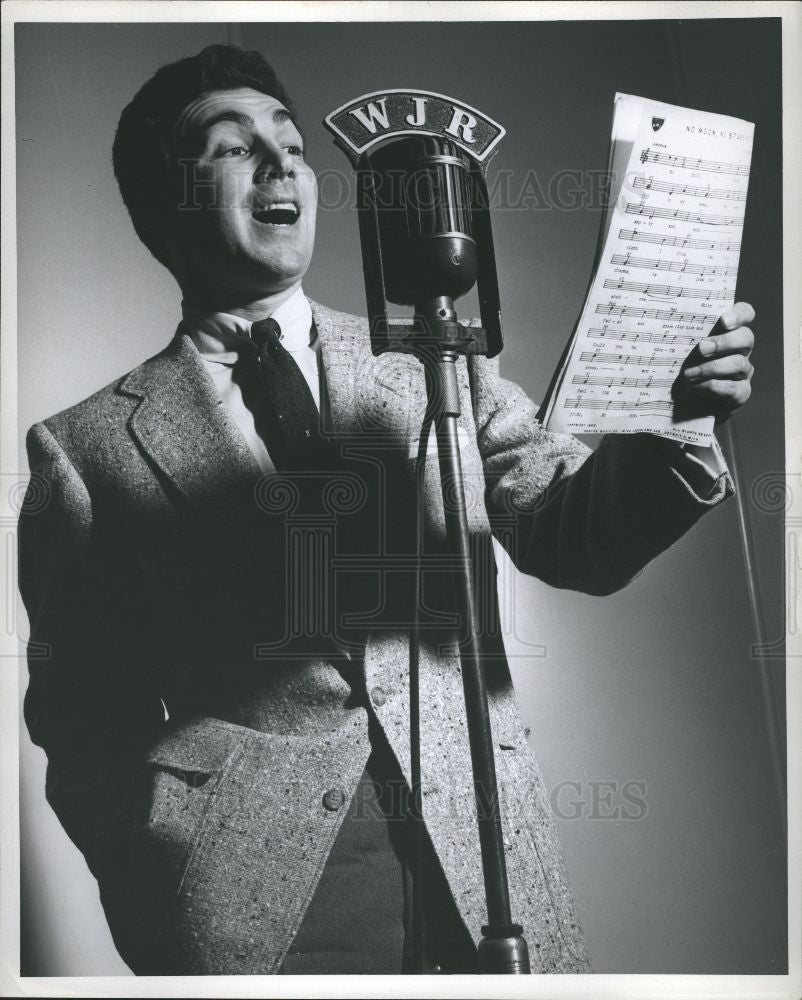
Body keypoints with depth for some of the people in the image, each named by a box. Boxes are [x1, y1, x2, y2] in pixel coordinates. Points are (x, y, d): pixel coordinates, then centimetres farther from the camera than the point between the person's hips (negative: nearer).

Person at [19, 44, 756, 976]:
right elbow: (86, 720, 5)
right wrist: (157, 904, -6)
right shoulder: (88, 447, 2)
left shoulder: (440, 365, 9)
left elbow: (575, 536, 1)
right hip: (253, 895, -2)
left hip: (484, 859, 2)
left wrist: (675, 422, -16)